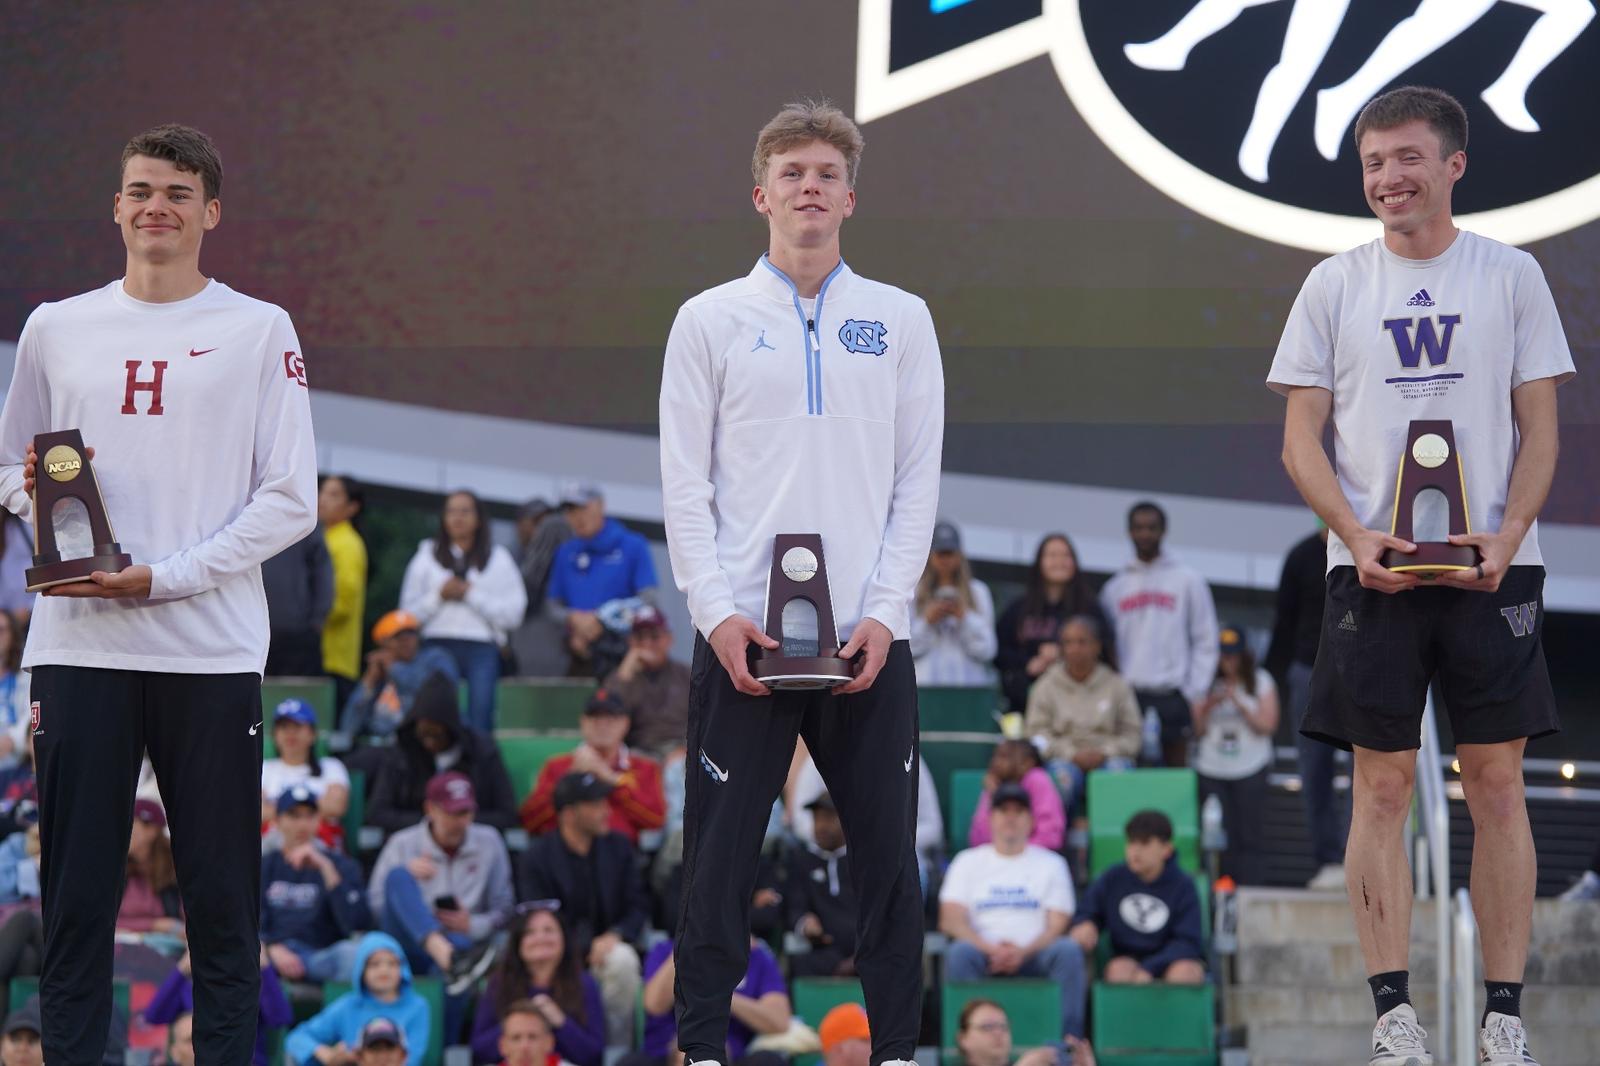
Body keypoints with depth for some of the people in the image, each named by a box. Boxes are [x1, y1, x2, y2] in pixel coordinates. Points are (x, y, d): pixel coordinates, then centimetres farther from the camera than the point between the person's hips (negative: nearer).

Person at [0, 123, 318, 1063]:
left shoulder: (259, 331, 4)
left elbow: (291, 501, -1)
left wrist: (164, 577, -11)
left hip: (213, 649, -2)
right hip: (79, 644, 2)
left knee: (223, 900, 0)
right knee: (76, 896, 2)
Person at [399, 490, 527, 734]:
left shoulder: (498, 559, 12)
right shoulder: (427, 556, 16)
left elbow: (513, 614, 1)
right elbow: (409, 611, 10)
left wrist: (471, 595, -4)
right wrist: (439, 596, -5)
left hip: (482, 649, -1)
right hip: (438, 644, 1)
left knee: (480, 722, -10)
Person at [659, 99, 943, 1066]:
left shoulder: (901, 321, 9)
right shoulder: (712, 321, 6)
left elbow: (918, 479, 6)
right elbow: (686, 483, 3)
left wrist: (885, 612, -5)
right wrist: (717, 612, -8)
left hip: (868, 637, 1)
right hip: (742, 635, -1)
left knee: (888, 853, 3)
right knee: (721, 850, 0)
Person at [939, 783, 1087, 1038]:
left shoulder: (1051, 864, 17)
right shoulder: (967, 861, 17)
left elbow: (1056, 926, 6)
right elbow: (950, 921, 4)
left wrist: (1023, 952, -16)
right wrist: (991, 949, -15)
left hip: (1033, 954, 0)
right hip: (983, 953, 0)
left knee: (1069, 951, -30)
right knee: (959, 952, -34)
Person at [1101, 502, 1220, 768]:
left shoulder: (1187, 581, 6)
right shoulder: (1114, 588, 13)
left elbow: (1206, 643, 4)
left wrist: (1194, 694, -3)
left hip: (1172, 697, -2)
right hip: (1127, 695, 2)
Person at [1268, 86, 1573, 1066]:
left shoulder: (1512, 277, 6)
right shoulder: (1335, 286, 7)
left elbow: (1540, 429, 5)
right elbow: (1303, 437, 6)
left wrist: (1507, 536, -11)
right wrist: (1356, 536, -10)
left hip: (1492, 568, 0)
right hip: (1372, 569, 1)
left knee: (1497, 782, -1)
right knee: (1383, 783, -1)